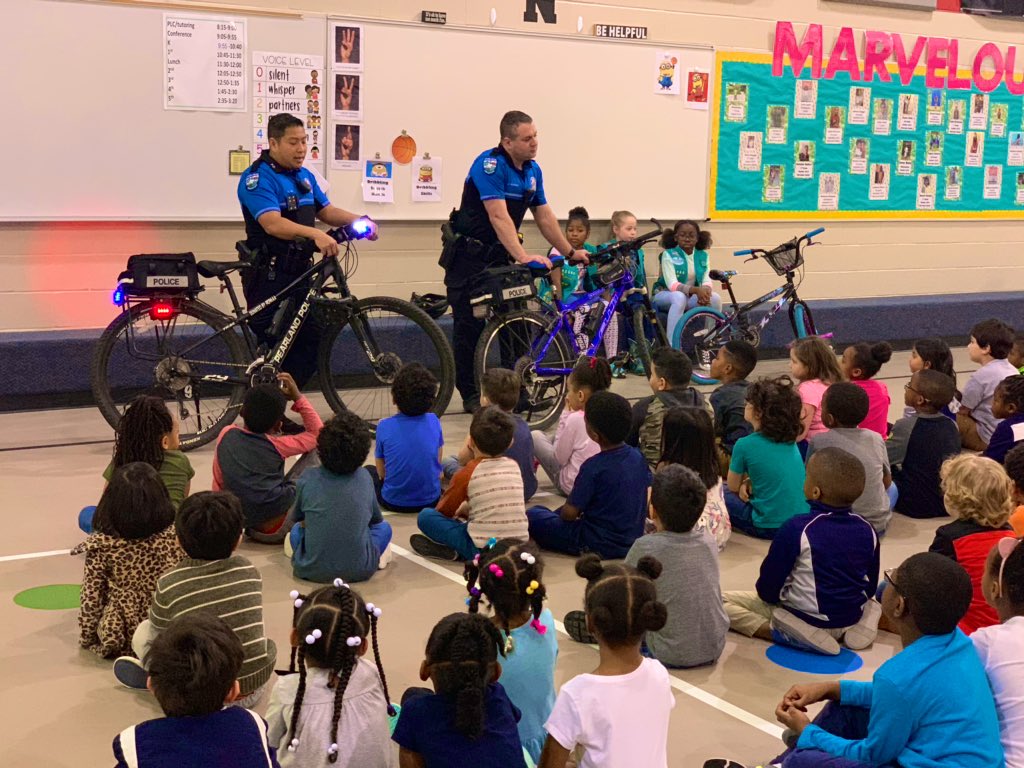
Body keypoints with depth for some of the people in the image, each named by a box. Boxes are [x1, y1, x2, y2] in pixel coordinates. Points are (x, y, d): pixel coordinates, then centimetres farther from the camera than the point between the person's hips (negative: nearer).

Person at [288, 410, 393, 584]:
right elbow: (376, 519, 16)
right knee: (383, 527, 27)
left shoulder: (308, 478, -4)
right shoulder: (364, 478, -1)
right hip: (359, 571, 0)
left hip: (312, 570, 0)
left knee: (296, 529, 30)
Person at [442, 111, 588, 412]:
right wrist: (522, 256, -38)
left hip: (500, 255, 7)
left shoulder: (533, 170, 4)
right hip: (469, 256, -7)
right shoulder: (489, 164, -21)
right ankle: (470, 395, 6)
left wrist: (570, 252, 8)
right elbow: (499, 216, -30)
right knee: (470, 326, -3)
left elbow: (545, 217, 10)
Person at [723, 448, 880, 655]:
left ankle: (782, 633, -14)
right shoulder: (867, 530, -5)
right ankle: (844, 630, 8)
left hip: (807, 618, -5)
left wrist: (768, 594, 10)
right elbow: (870, 588, 7)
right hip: (852, 617, 5)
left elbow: (767, 589, -13)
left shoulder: (796, 528, -21)